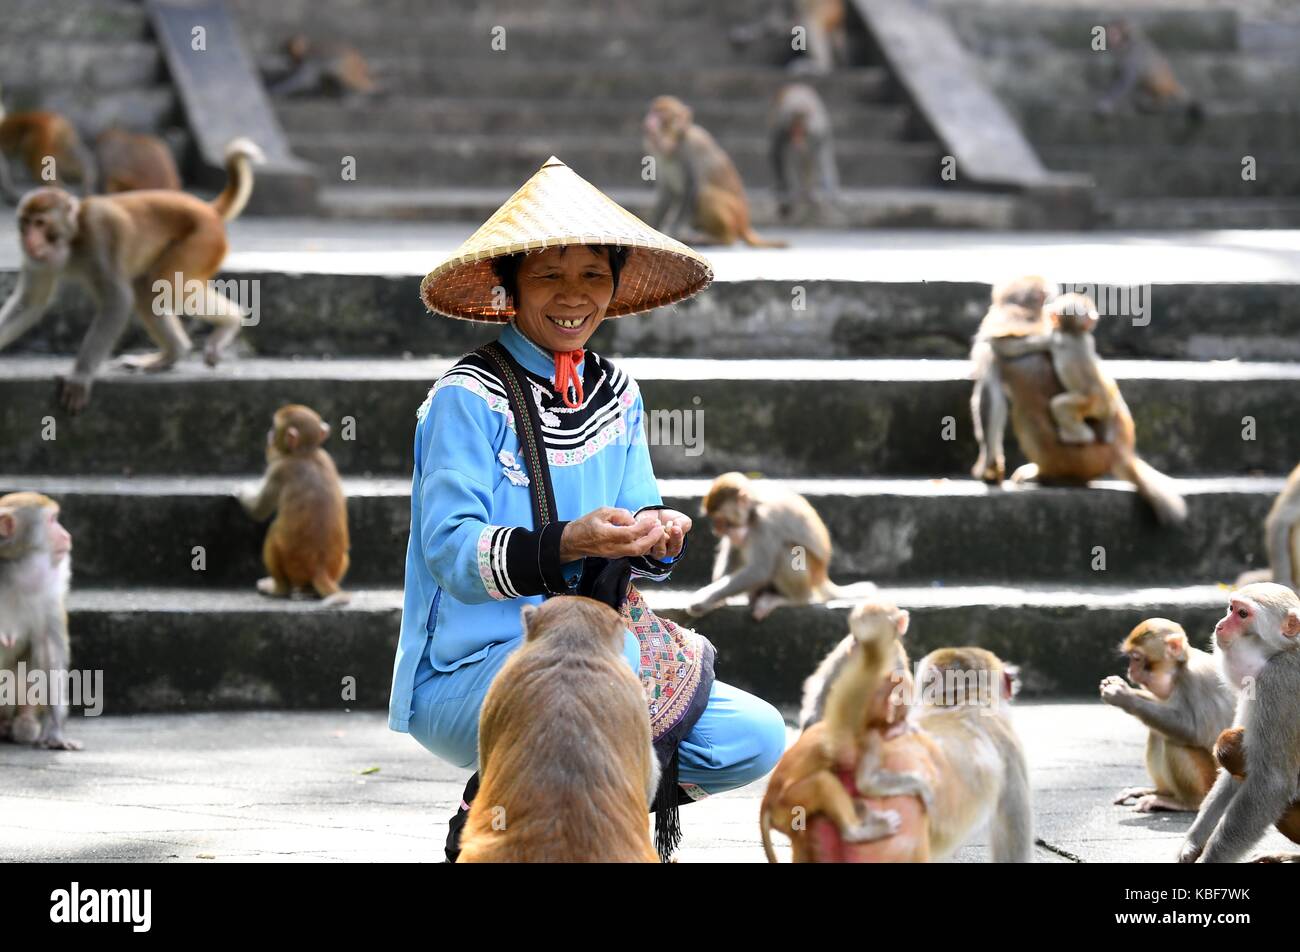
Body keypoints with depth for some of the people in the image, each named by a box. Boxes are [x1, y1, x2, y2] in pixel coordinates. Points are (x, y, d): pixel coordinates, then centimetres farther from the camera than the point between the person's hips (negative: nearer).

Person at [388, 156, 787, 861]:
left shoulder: (617, 394, 10)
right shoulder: (468, 399, -11)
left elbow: (634, 555, 9)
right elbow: (454, 553, -19)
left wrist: (658, 536, -15)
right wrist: (569, 542, -34)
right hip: (462, 674, -6)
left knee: (759, 740, -10)